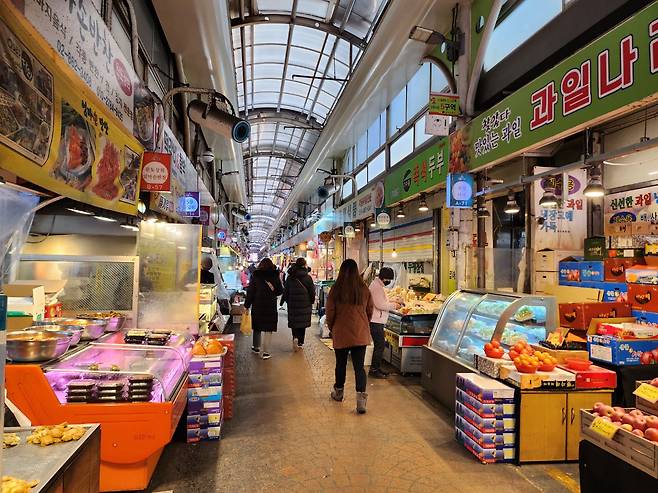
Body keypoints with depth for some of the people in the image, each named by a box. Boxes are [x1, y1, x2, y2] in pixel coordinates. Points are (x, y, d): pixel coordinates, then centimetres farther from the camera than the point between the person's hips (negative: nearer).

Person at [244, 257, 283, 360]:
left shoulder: (255, 276, -3)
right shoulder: (275, 276, -4)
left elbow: (250, 292, -3)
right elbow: (280, 290, 3)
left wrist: (247, 305, 2)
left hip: (257, 306, 1)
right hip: (271, 306, -1)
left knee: (257, 327, 18)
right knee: (268, 329, 3)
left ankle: (256, 347, 33)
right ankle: (265, 352, 2)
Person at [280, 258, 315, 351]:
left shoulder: (290, 277, 1)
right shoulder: (307, 277, -8)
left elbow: (286, 291, 6)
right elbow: (312, 292, -2)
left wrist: (283, 301, 17)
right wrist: (312, 301, 14)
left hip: (293, 304, 2)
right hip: (305, 304, -2)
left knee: (294, 322, 10)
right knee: (303, 323, 10)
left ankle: (295, 337, -13)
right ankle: (300, 343, 12)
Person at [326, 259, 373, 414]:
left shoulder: (336, 289, -10)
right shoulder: (364, 289, -4)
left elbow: (330, 312, -4)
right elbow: (370, 311, 6)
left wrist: (331, 328, 13)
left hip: (341, 333, -1)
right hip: (361, 334, 1)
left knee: (341, 364, 17)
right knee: (359, 366, 4)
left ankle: (338, 392, 35)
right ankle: (361, 397, -6)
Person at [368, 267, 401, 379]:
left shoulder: (378, 285, 17)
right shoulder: (376, 287, -17)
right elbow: (380, 305, -23)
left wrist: (391, 303, 11)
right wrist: (393, 306, -12)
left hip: (377, 321, 11)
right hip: (375, 322, -11)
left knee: (379, 345, 15)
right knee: (379, 345, -7)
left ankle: (376, 368, 22)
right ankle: (374, 370, 0)